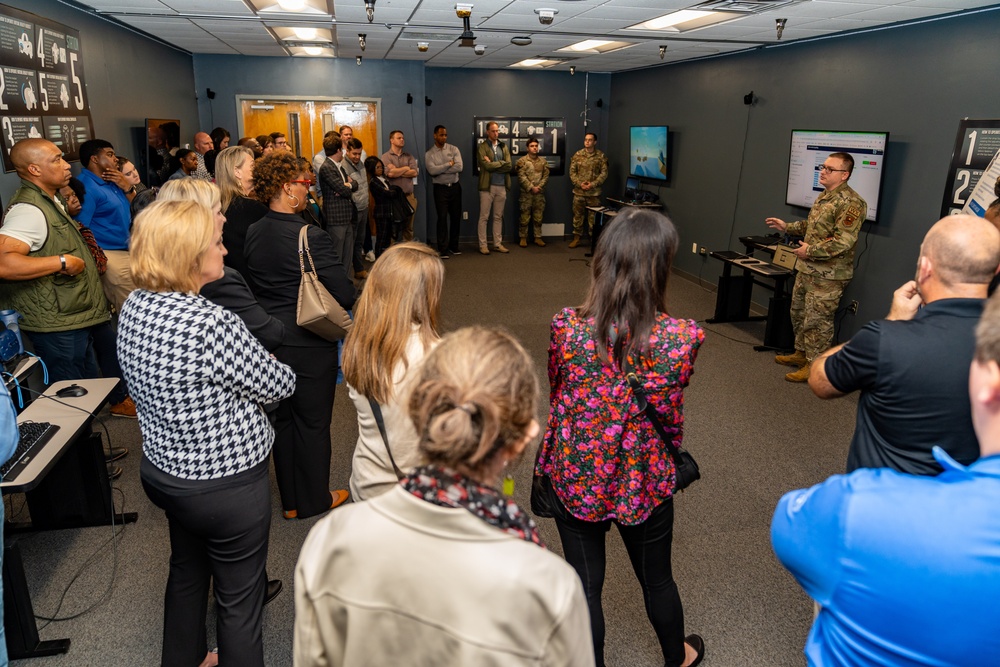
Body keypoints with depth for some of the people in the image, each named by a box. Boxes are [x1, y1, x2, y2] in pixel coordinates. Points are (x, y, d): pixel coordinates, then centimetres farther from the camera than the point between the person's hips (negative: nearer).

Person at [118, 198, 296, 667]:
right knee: (239, 596, 13)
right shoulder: (212, 324, -31)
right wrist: (275, 369, 5)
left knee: (187, 570, 30)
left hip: (162, 468, 9)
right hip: (225, 484, -9)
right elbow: (276, 386, -16)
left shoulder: (134, 307, -5)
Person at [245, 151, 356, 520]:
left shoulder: (252, 234, -1)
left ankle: (290, 500, 33)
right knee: (313, 421, 10)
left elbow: (251, 285, 9)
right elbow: (345, 295, -19)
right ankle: (315, 499, 27)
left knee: (282, 418, 18)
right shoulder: (312, 237, -21)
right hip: (309, 345, -6)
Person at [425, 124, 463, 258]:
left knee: (456, 217, 8)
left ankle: (454, 246, 22)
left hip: (455, 187, 3)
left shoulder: (454, 149, 3)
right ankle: (443, 249, -3)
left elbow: (459, 167, -11)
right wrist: (449, 164, -11)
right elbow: (432, 171, -16)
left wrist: (440, 170, -12)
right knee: (442, 218, -6)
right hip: (440, 188, -3)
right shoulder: (429, 154, 0)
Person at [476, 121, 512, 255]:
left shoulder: (504, 147, 12)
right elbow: (486, 165, -17)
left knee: (498, 217, 11)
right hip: (487, 186, -5)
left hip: (502, 186, 5)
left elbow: (508, 166, -1)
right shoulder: (481, 147, -3)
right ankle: (483, 245, 5)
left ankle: (498, 244, 17)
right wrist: (501, 163, -6)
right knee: (484, 217, 0)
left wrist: (493, 164, -9)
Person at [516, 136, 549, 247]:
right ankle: (523, 238, 9)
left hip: (540, 193, 3)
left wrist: (539, 187, -11)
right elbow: (521, 177, -11)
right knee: (525, 217, 1)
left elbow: (546, 176, 3)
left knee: (538, 217, 7)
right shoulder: (522, 161, -4)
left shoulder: (543, 161, 9)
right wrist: (531, 187, -16)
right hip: (526, 193, -3)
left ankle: (538, 238, 15)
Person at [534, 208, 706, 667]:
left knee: (584, 585, 20)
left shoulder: (566, 326, -19)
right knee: (657, 579, 26)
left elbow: (556, 392, -2)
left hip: (575, 478, 0)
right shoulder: (680, 337, -24)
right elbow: (671, 422, -11)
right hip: (644, 484, 0)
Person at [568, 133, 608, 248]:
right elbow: (572, 172, 3)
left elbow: (604, 173, -2)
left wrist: (593, 184, -13)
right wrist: (579, 183, -11)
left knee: (593, 216, 4)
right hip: (579, 191, 2)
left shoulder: (601, 156, 1)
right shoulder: (577, 155, 4)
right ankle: (576, 238, 16)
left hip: (594, 192, -1)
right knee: (577, 215, 7)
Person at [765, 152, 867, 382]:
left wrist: (810, 251, -20)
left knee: (817, 320, -1)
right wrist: (787, 227, 18)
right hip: (807, 269, 10)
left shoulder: (851, 203, -19)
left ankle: (814, 366, 10)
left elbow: (843, 242, -26)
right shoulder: (824, 196, 13)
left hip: (827, 276, -10)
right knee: (799, 313, 19)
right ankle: (801, 353, 35)